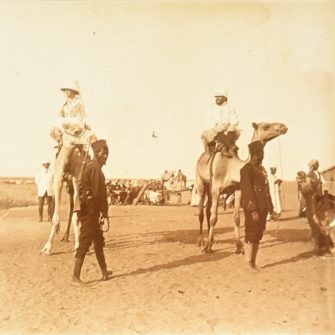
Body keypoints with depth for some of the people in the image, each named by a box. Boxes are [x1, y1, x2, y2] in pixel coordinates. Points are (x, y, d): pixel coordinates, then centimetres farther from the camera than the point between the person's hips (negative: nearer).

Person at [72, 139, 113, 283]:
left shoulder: (89, 166, 17)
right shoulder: (95, 168, -13)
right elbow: (98, 192, -18)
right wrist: (104, 211, -12)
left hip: (89, 209, 10)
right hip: (90, 209, -10)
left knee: (98, 239, 17)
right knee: (85, 240, -8)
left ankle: (104, 271, 27)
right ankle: (76, 276, -4)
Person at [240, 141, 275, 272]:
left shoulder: (262, 169, 17)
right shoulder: (247, 169, -10)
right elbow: (247, 190, -16)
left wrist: (270, 207, 16)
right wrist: (253, 210, -21)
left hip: (263, 206, 9)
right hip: (253, 206, -8)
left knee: (259, 233, 11)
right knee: (252, 233, -4)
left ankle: (253, 262, 18)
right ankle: (249, 262, 4)